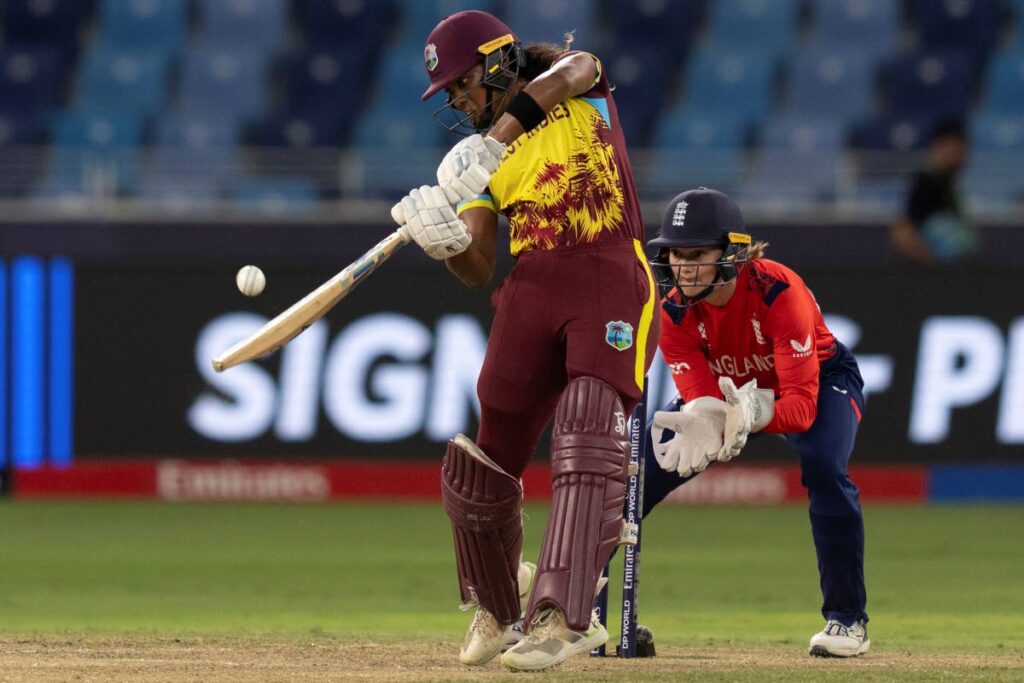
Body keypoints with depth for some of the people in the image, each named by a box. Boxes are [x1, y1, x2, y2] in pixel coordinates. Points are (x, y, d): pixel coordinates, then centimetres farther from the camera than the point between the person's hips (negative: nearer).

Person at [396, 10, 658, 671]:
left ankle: (563, 616, -30)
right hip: (531, 290, 5)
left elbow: (573, 72, -20)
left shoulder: (571, 84, 7)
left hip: (612, 284, -5)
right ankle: (499, 604, 29)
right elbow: (477, 270, 8)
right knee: (487, 462, 4)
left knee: (588, 437, -22)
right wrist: (445, 241, -15)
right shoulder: (482, 160, 16)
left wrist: (495, 138, -29)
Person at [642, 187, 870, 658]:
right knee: (637, 469, -9)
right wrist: (699, 428, -53)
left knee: (824, 468, -34)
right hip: (728, 388, 4)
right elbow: (701, 400, -28)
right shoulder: (674, 312, -24)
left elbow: (802, 403, -40)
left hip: (821, 379, -4)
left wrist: (753, 413, -61)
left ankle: (847, 618, -20)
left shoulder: (778, 292, -36)